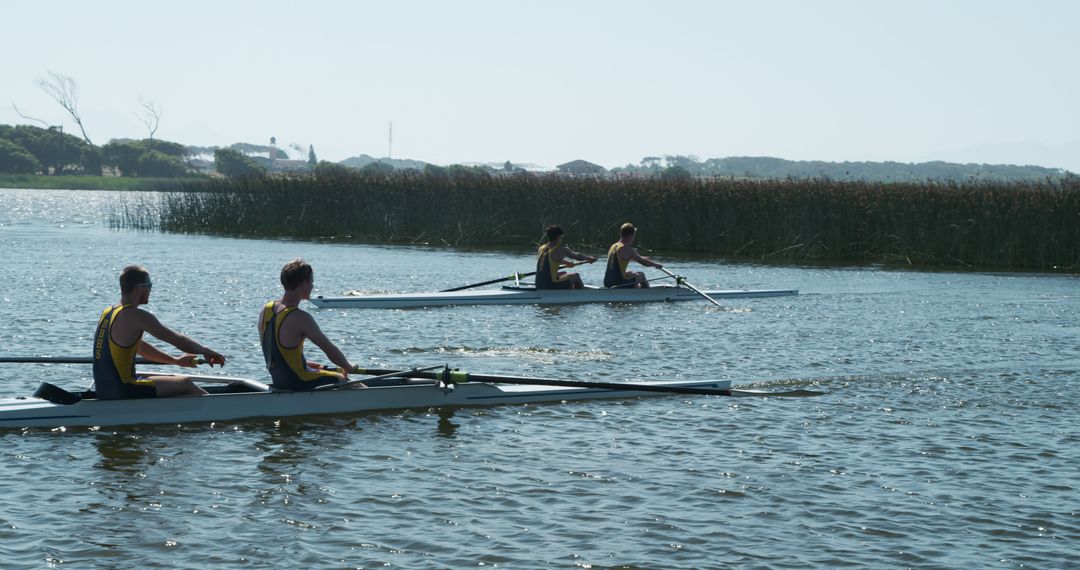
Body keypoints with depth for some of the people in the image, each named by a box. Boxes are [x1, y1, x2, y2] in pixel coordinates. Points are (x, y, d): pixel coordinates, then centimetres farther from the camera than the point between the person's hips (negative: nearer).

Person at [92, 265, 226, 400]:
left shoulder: (107, 313, 13)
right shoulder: (136, 316, -15)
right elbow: (177, 340, -12)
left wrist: (175, 360, 24)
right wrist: (206, 351, 2)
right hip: (122, 392, -9)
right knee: (185, 384, 4)